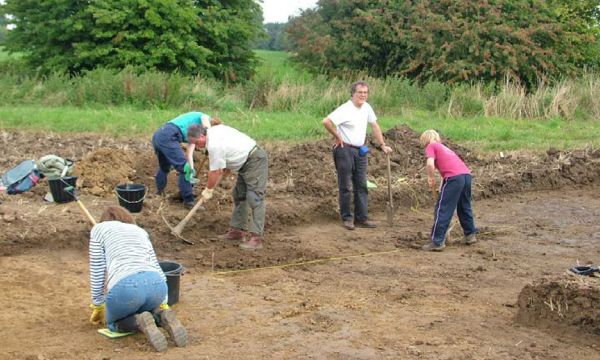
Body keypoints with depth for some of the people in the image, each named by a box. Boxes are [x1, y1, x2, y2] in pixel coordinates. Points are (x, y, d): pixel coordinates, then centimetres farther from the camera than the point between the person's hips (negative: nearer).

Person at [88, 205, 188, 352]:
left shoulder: (99, 228, 23)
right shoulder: (140, 230, 34)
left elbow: (97, 271, 20)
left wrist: (98, 306, 33)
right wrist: (163, 303, 44)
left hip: (125, 287, -4)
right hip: (156, 285, 4)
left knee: (113, 322, 29)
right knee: (139, 313, 37)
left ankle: (140, 322, -5)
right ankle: (161, 317, 3)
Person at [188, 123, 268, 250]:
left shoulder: (214, 145, -24)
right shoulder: (215, 130, 6)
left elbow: (215, 172, -16)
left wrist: (208, 191, -2)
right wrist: (227, 165, 16)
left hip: (255, 161, -11)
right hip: (247, 160, 11)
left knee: (255, 198, -15)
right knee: (239, 196, 15)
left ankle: (256, 238, -20)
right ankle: (237, 230, 20)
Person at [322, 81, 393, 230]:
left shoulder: (366, 107, 5)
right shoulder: (345, 109, -17)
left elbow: (375, 125, 17)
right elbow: (326, 121, -27)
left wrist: (383, 145, 13)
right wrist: (337, 137, -15)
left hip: (360, 151, 7)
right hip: (345, 150, -7)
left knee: (361, 186, 7)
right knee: (345, 186, 1)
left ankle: (361, 218, 13)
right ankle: (347, 218, 10)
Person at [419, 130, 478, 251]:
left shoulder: (431, 146, 12)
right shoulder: (444, 148, 34)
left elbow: (430, 164, -8)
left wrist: (431, 178, 8)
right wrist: (442, 188, 38)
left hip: (454, 177, -8)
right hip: (467, 175, 8)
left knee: (442, 209, -1)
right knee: (464, 207, 26)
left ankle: (437, 241, -1)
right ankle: (470, 235, 36)